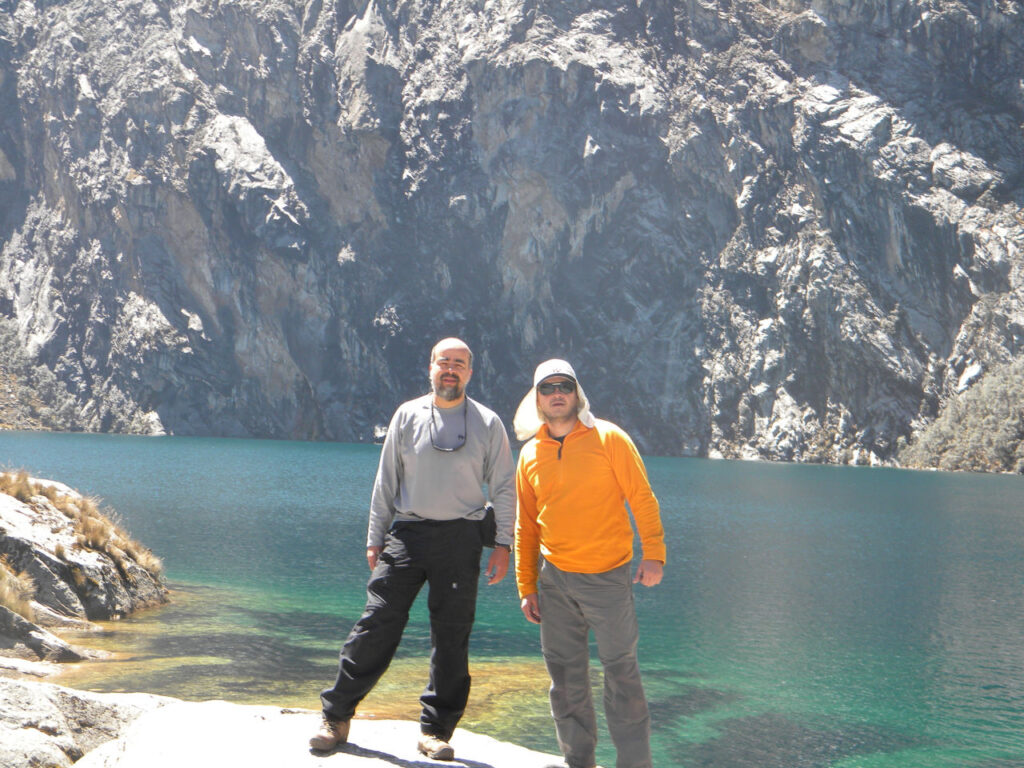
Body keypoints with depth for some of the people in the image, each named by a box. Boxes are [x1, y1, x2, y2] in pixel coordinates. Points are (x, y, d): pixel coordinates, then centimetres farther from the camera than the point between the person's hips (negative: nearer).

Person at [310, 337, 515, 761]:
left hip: (460, 538, 0)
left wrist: (503, 544, 1)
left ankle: (436, 731, 14)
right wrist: (375, 538, 8)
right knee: (376, 624, -3)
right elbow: (386, 481, 11)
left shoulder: (487, 423, 5)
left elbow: (503, 488, 7)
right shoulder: (408, 415, 7)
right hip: (407, 532, 0)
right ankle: (336, 718, 8)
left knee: (451, 635, 3)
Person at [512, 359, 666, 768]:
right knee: (565, 675, 8)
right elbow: (525, 526, 12)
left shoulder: (608, 438, -3)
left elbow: (642, 498, -3)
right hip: (555, 580, 4)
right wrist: (526, 586, 10)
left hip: (608, 576, -4)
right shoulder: (530, 455, 7)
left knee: (621, 670, 0)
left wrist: (653, 554, -11)